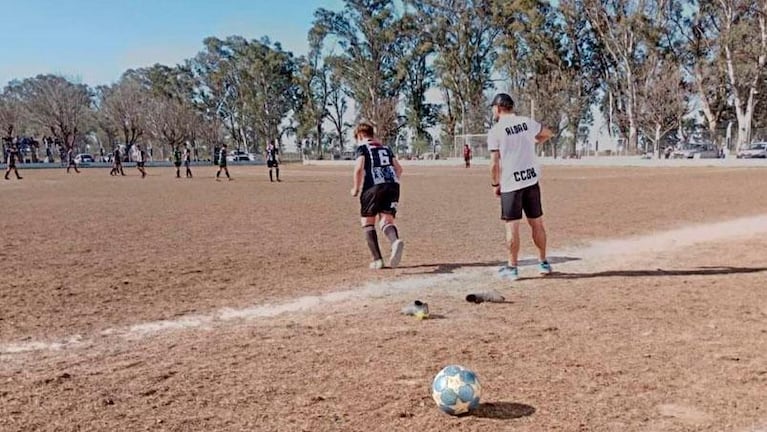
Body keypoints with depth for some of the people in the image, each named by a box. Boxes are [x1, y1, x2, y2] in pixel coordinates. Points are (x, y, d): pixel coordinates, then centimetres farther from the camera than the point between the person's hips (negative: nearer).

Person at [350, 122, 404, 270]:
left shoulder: (362, 147, 8)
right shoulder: (385, 148, 26)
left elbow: (359, 168, -7)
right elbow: (399, 168, 21)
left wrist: (356, 188, 3)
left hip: (374, 186, -4)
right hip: (393, 185, 5)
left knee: (367, 222, 10)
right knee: (387, 220, -1)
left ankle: (377, 260, 0)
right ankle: (395, 241, -36)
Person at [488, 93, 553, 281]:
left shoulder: (495, 131, -7)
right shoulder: (527, 122, 6)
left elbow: (495, 163, -10)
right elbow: (548, 133, 25)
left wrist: (495, 184, 3)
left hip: (510, 183, -4)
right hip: (532, 180, 4)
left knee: (512, 226, 2)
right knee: (537, 223, 13)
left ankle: (512, 267, 7)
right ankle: (543, 263, 22)